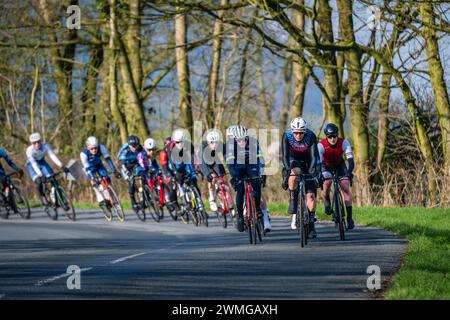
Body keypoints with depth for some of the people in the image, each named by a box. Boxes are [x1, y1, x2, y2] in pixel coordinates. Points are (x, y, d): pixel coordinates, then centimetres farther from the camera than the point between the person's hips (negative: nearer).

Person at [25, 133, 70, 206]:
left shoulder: (45, 146, -26)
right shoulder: (29, 150, -32)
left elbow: (52, 155, -35)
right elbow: (34, 163, -39)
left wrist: (61, 166, -48)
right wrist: (40, 174, -52)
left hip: (42, 162, 3)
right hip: (32, 165, -3)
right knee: (38, 181, -25)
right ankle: (42, 196, 0)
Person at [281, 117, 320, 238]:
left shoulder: (311, 136, -27)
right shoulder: (287, 135, -26)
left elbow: (314, 156, -32)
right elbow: (285, 155, -32)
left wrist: (313, 171, -47)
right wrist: (287, 170, -46)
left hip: (307, 163, 0)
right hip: (293, 162, 0)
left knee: (311, 194, -10)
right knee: (294, 174, -37)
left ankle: (311, 226, -4)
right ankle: (292, 202, -18)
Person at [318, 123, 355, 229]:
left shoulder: (344, 143, -29)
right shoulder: (321, 145, -31)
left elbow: (350, 158, -37)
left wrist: (350, 172, -54)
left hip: (339, 165, 1)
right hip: (326, 166, -1)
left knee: (346, 188, -14)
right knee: (327, 181, -31)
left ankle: (349, 218, -10)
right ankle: (327, 202, -2)